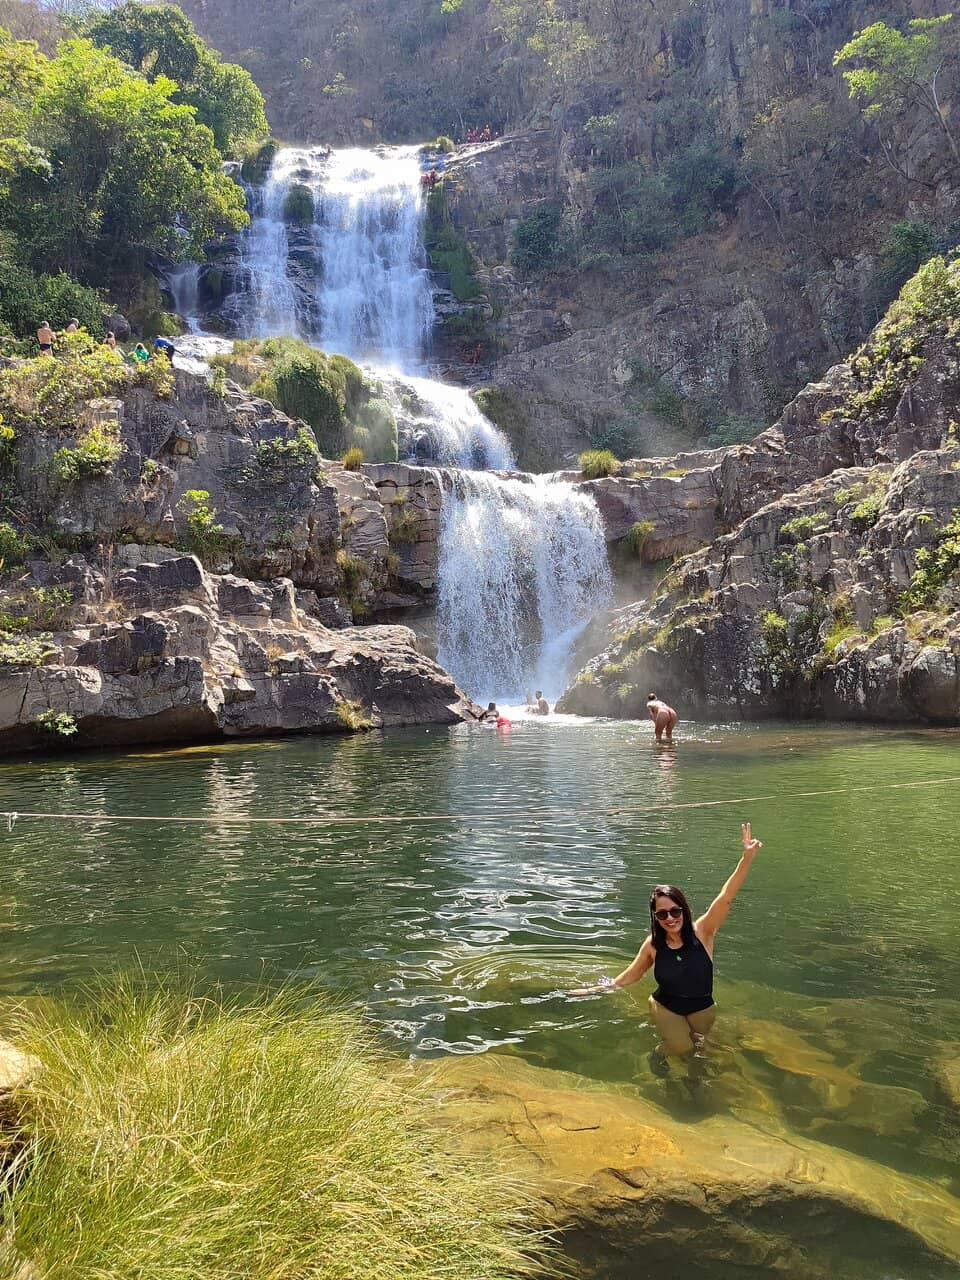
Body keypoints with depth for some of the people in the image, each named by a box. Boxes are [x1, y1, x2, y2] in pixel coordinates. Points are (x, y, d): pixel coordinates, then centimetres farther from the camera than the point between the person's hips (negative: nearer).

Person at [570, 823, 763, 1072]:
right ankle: (659, 1053, 11)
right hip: (665, 1007, -1)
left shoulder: (702, 932, -24)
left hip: (701, 1008, 1)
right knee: (682, 1047, -20)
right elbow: (632, 974, 0)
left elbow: (726, 898, -38)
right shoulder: (653, 944, -18)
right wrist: (601, 988, 0)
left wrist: (747, 858, -52)